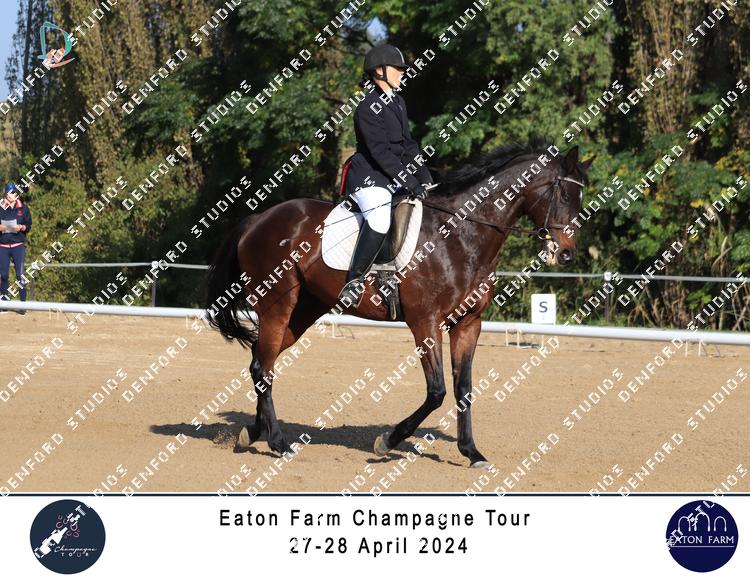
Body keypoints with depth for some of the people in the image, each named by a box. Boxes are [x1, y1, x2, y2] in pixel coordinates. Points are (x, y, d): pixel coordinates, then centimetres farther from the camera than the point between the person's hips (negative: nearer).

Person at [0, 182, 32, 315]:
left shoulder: (23, 208, 6)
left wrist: (21, 227, -15)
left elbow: (28, 226, 5)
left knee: (20, 275, -7)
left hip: (18, 245, -2)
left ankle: (23, 303, -7)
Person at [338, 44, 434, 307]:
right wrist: (410, 182, -24)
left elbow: (407, 144, 17)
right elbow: (380, 152, -21)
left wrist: (424, 177, 6)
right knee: (380, 218, -34)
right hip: (368, 177, -10)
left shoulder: (397, 103, 14)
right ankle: (353, 282, -30)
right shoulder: (368, 109, -15)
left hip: (394, 176, 10)